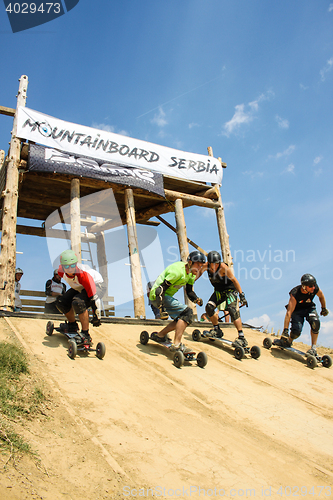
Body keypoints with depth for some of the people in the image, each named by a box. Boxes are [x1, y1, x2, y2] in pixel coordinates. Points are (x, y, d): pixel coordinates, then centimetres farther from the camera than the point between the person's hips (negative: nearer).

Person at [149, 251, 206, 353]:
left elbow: (189, 291, 7)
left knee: (183, 318, 10)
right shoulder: (178, 271, -25)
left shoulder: (191, 273, 5)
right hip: (158, 295, -10)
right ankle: (176, 344, -22)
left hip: (167, 296, 10)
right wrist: (159, 303, -32)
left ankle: (159, 335, 20)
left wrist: (196, 299, -12)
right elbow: (162, 287, -27)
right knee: (187, 313, -20)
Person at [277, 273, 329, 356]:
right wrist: (285, 330, -42)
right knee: (296, 331, -22)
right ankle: (288, 341, 13)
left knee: (315, 322, -30)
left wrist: (324, 308, 15)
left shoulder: (316, 289, -24)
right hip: (297, 310, -3)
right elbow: (289, 312, -38)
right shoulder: (295, 294, -35)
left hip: (309, 308, 3)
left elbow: (321, 296, 3)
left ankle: (314, 347, -19)